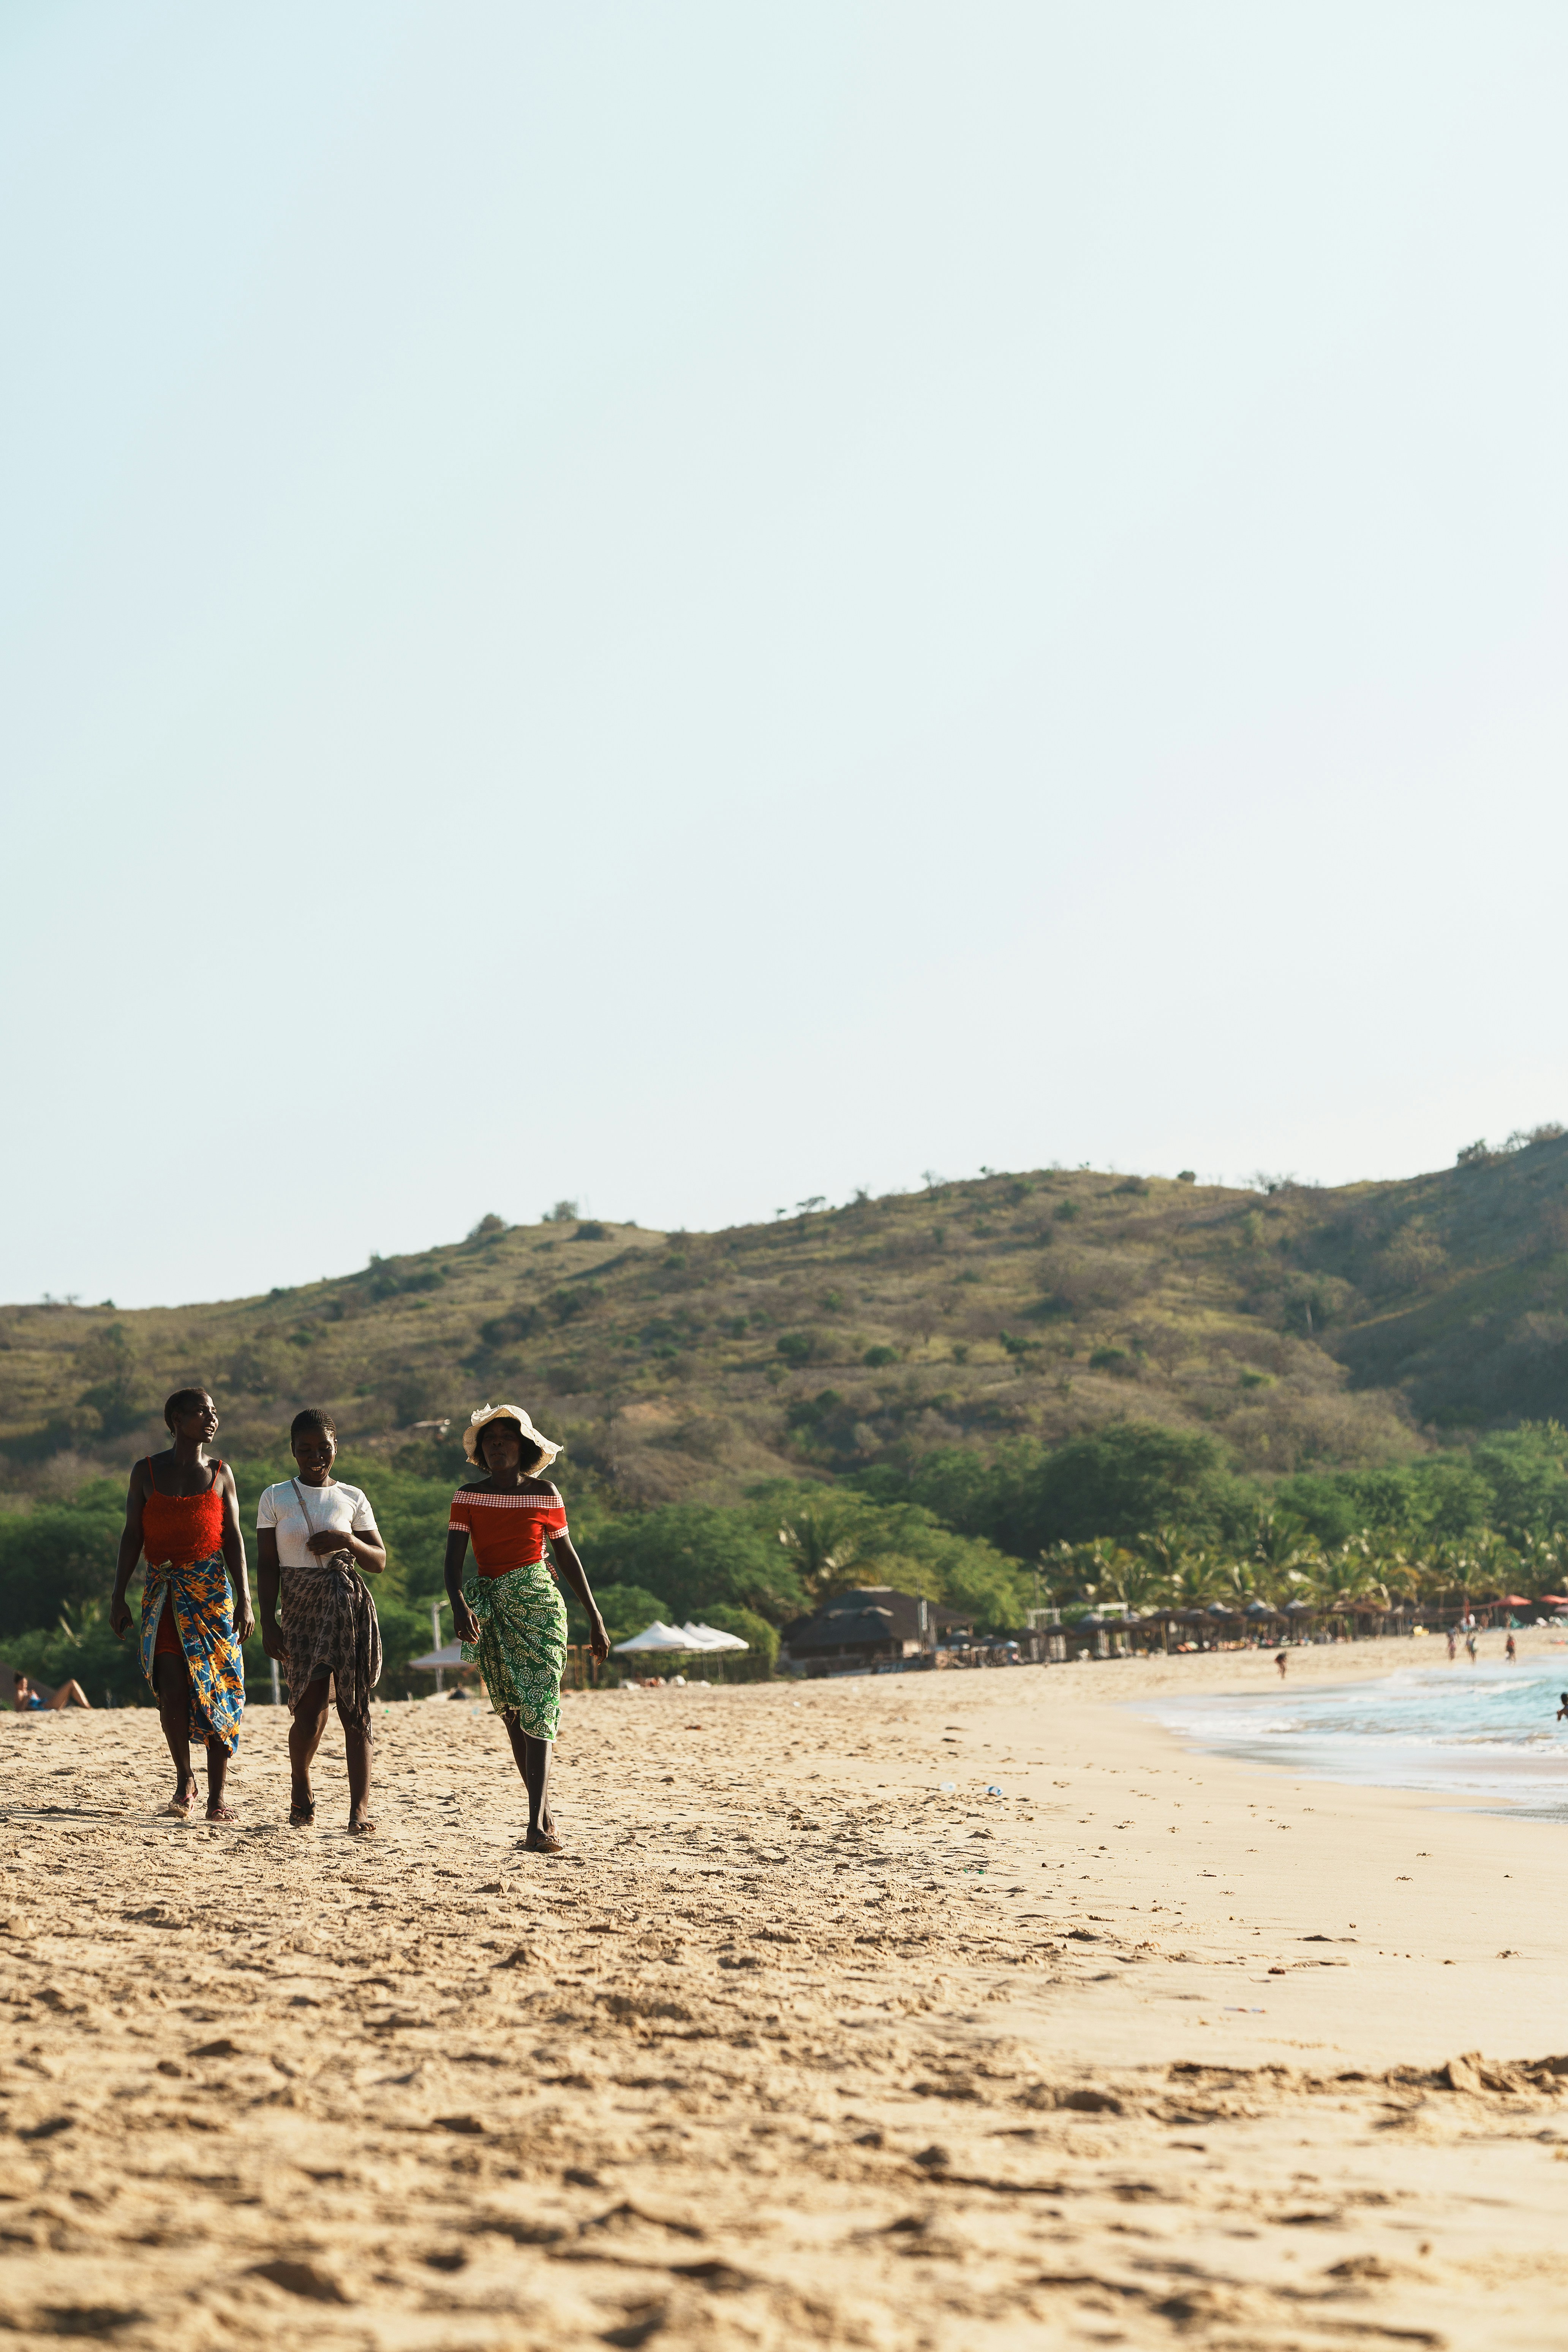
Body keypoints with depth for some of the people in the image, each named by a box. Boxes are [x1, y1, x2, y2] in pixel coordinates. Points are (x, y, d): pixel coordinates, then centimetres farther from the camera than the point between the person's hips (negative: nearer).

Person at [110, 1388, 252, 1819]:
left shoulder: (220, 1473, 8)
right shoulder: (147, 1472, 6)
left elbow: (234, 1538, 5)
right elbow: (132, 1536, 7)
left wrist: (244, 1598, -3)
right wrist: (118, 1597, 1)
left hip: (212, 1587, 1)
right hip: (163, 1591, 0)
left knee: (218, 1691, -4)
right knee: (172, 1687, -11)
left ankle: (216, 1797, 1)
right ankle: (184, 1778, 11)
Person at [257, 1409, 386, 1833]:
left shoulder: (352, 1499, 8)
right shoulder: (276, 1499, 5)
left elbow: (379, 1561, 10)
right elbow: (267, 1565, 4)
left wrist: (348, 1542, -10)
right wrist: (268, 1623, -4)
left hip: (349, 1606, 1)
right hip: (302, 1608, -1)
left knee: (354, 1706, -6)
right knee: (311, 1707, -7)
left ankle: (360, 1807, -8)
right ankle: (300, 1793, 20)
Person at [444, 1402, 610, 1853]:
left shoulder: (544, 1493, 0)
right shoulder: (468, 1497, 1)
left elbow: (567, 1556, 7)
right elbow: (454, 1559, -8)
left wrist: (595, 1618, 7)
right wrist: (459, 1605, -27)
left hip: (538, 1604, -3)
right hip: (491, 1608, 3)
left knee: (536, 1708, -13)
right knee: (512, 1713, 9)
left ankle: (537, 1827, -22)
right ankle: (543, 1811, 22)